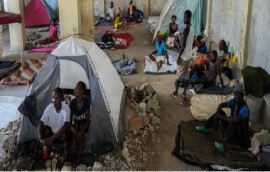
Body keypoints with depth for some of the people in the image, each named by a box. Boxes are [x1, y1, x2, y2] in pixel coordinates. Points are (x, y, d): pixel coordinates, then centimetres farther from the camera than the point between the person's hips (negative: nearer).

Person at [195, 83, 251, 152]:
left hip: (240, 133, -8)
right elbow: (221, 105, 0)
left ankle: (222, 144, -55)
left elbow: (236, 119, -43)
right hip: (231, 128, 8)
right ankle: (205, 127, 12)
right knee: (220, 112, 2)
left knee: (233, 123, -40)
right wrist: (218, 114, -20)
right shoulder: (233, 101, -5)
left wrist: (221, 118, -32)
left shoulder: (244, 108, -29)